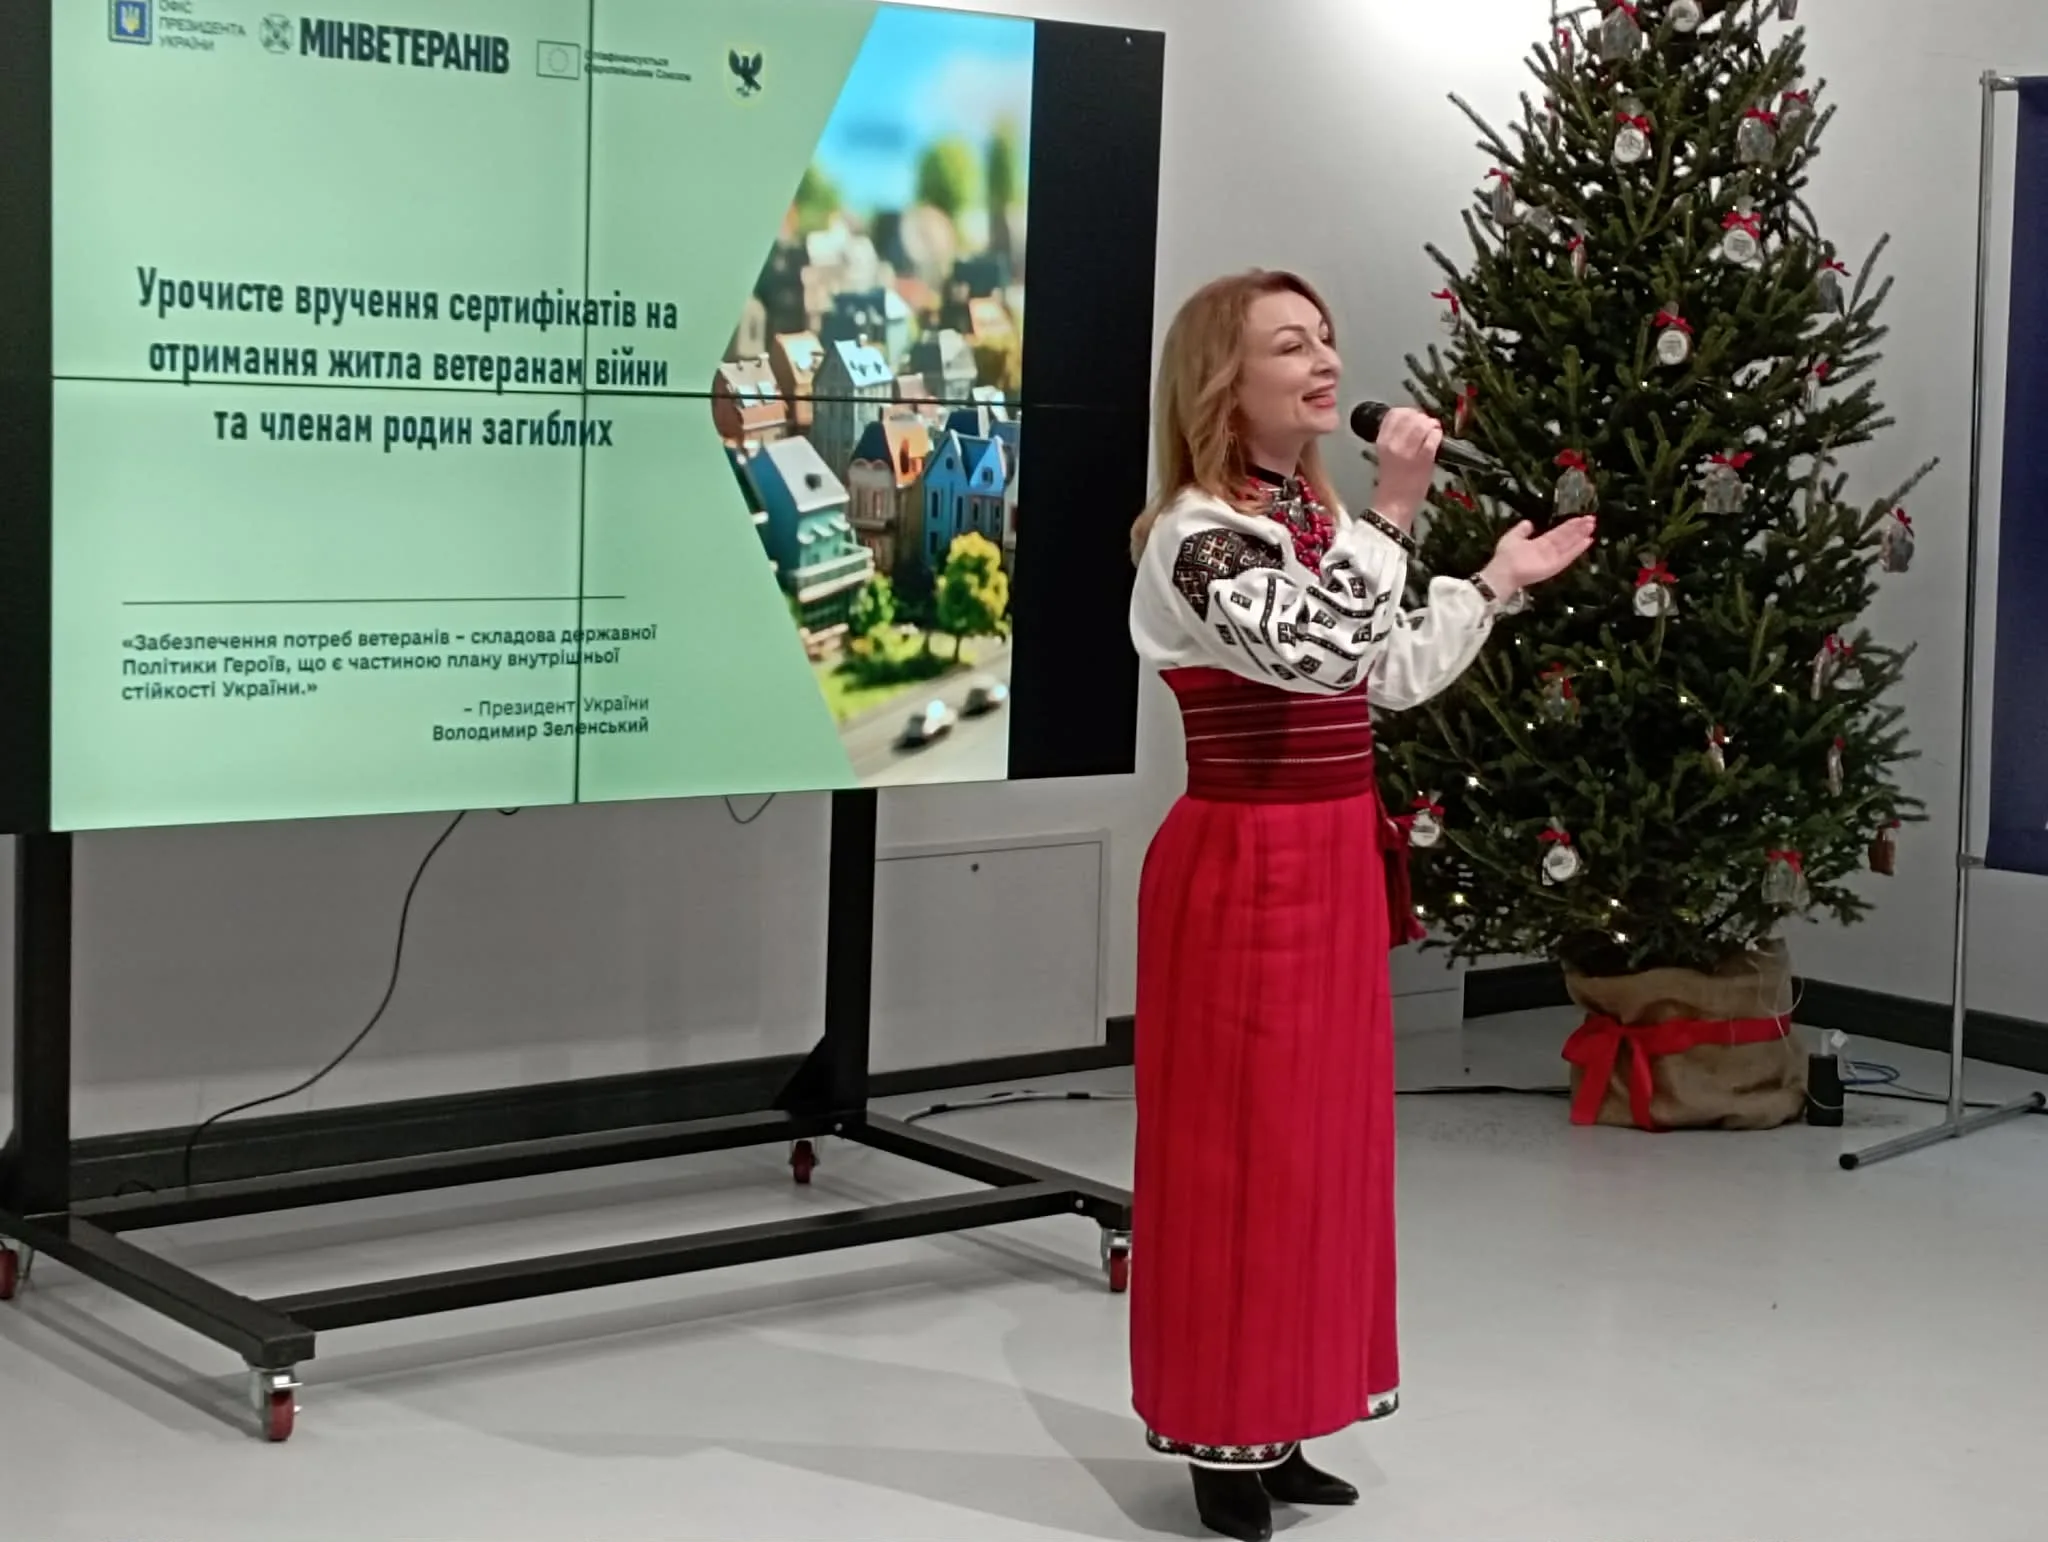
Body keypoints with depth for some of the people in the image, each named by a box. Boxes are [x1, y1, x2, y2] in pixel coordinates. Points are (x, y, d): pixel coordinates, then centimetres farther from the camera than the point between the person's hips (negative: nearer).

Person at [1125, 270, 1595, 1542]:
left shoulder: (1317, 522, 12)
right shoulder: (1196, 533, -16)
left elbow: (1393, 678, 20)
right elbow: (1320, 653, -31)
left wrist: (1497, 586, 25)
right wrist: (1395, 514, -32)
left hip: (1336, 864, 9)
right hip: (1246, 868, -9)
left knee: (1317, 1141, 14)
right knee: (1236, 1150, -1)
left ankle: (1267, 1425, 25)